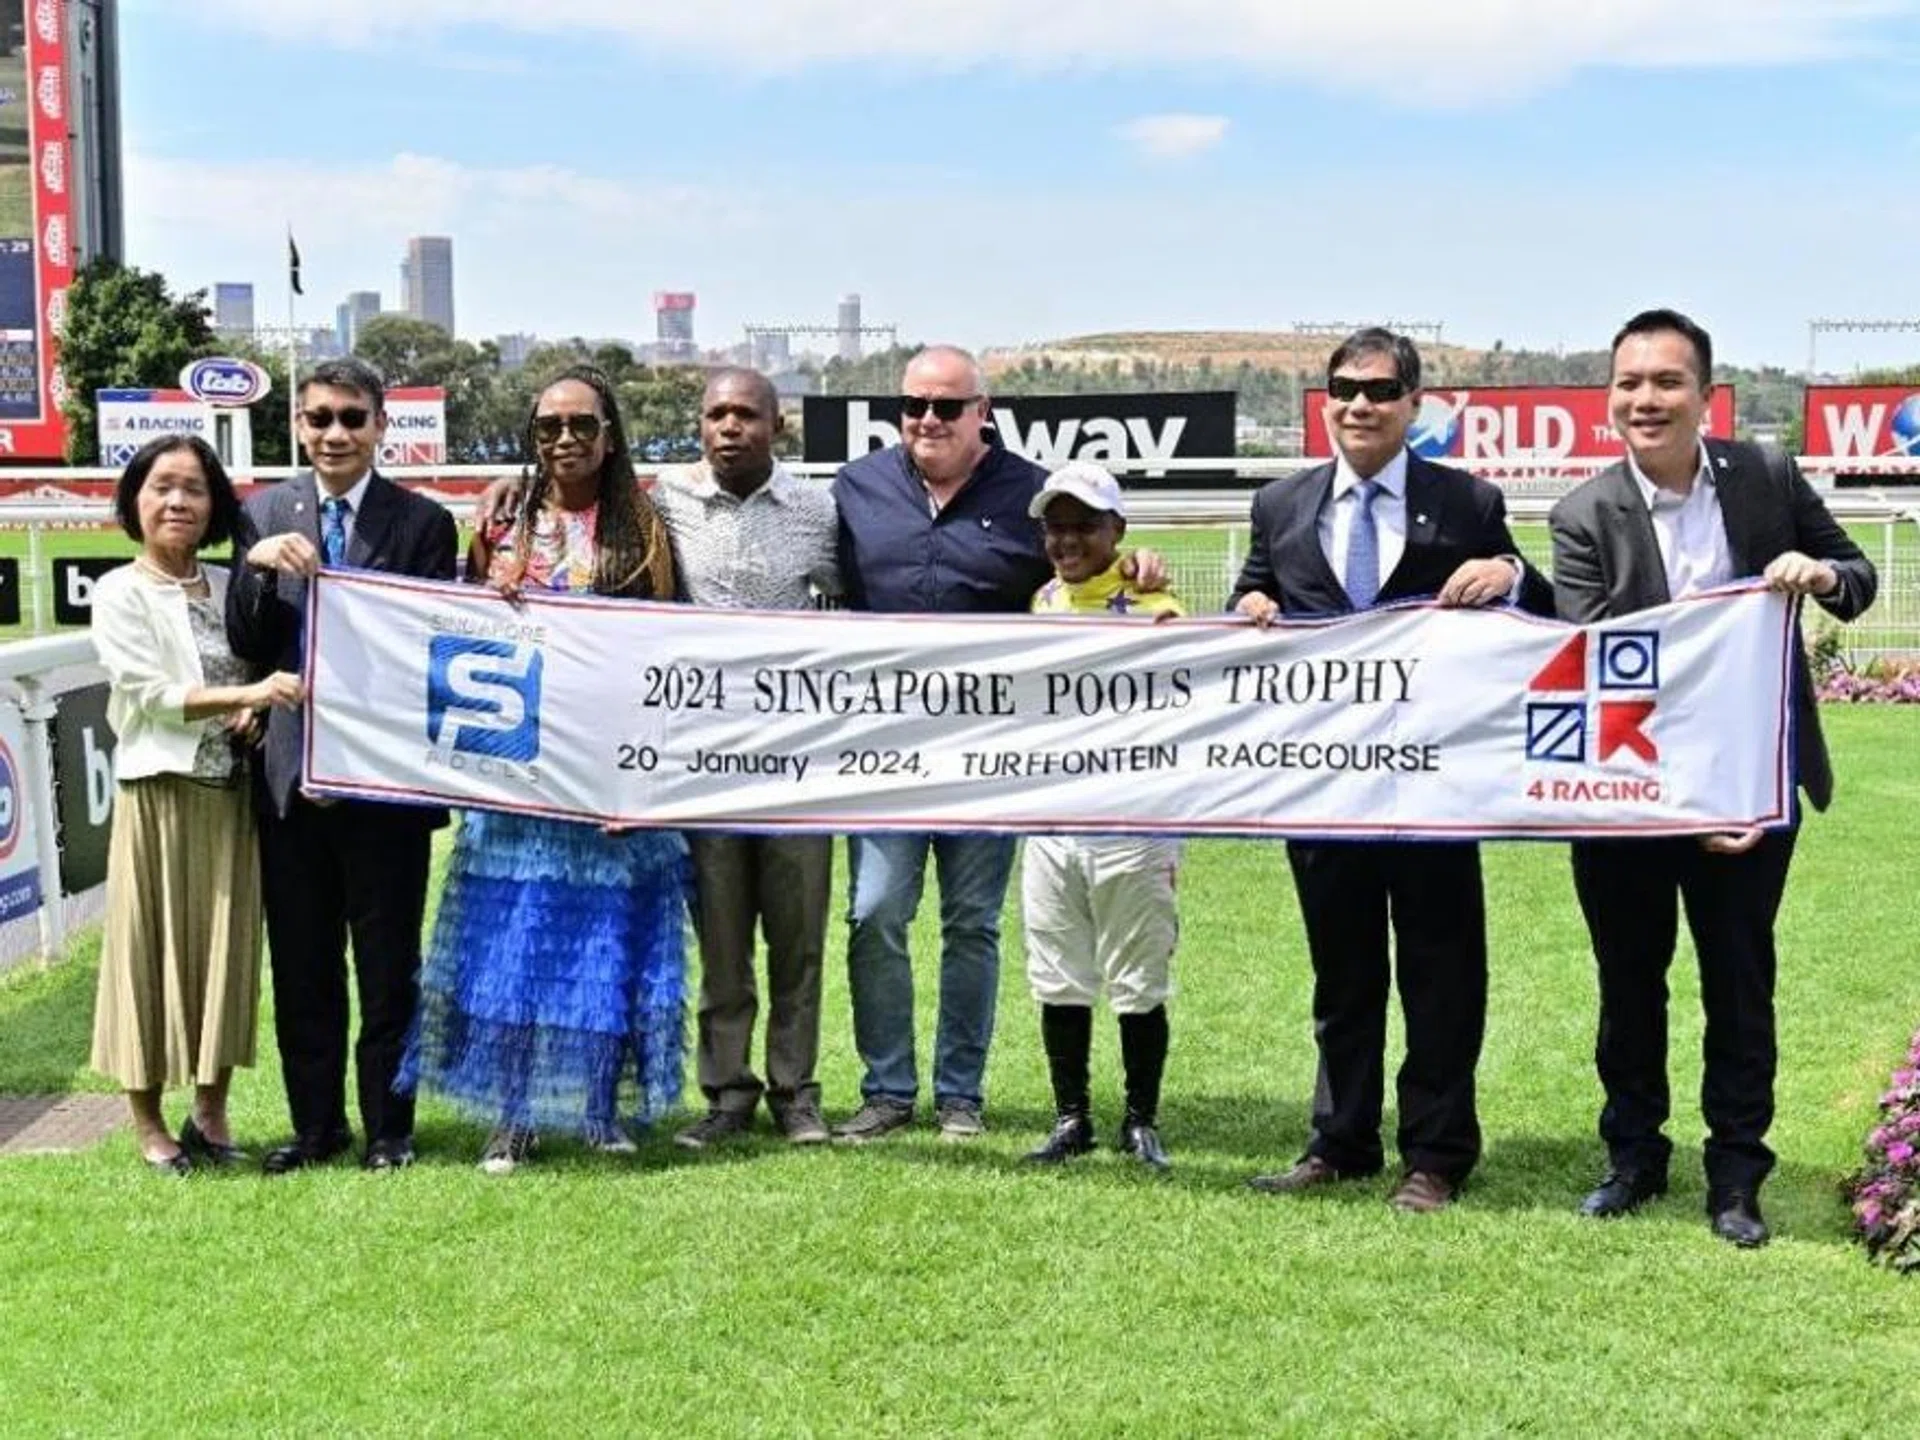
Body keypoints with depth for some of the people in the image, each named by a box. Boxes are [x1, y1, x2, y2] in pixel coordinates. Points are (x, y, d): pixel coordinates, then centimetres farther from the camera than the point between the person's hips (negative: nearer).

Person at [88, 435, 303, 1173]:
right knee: (154, 947, 2)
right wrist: (246, 694, -24)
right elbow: (148, 694, -13)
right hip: (159, 793, -4)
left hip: (230, 795, 4)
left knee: (225, 945, 8)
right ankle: (148, 1120, 12)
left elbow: (261, 670, 13)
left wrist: (257, 711, -10)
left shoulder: (230, 586, 10)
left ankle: (210, 1111, 19)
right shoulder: (120, 593, -4)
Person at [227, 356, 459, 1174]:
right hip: (290, 770, 3)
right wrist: (257, 567, -18)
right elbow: (245, 645, 0)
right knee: (300, 964, 12)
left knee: (388, 966, 7)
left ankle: (387, 1129, 20)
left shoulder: (422, 523, -3)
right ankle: (316, 1125, 25)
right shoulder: (264, 514, 5)